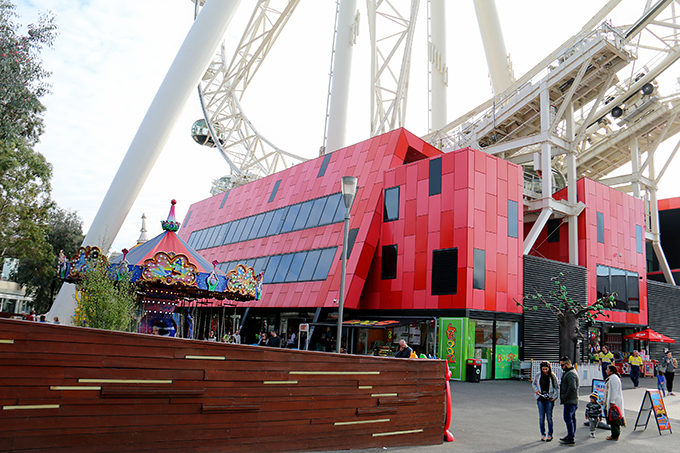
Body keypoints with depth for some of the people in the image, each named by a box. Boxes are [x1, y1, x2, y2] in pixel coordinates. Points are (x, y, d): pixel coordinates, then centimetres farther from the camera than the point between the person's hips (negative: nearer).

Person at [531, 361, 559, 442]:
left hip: (549, 399, -1)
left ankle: (550, 435, 13)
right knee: (541, 417, 2)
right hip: (540, 399, 1)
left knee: (549, 417, 1)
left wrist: (554, 397, -5)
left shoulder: (553, 376, -2)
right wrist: (536, 390, -4)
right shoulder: (538, 375, 1)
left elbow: (557, 387, 6)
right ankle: (542, 434, 14)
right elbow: (533, 384, 15)